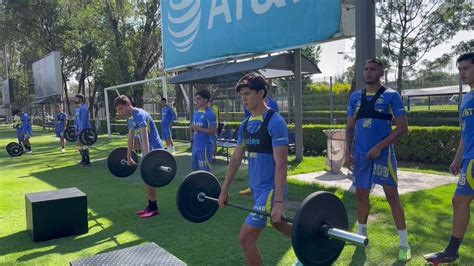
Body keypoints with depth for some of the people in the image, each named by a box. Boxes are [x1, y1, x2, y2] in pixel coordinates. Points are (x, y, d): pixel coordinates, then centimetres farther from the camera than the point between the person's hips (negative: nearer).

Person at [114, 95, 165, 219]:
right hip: (149, 150, 10)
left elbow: (145, 138, -29)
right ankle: (151, 206, 20)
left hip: (154, 150, -10)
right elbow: (131, 139, 18)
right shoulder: (131, 119, 11)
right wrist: (128, 157, 22)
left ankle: (154, 208, 2)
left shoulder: (140, 115, -21)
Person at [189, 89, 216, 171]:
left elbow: (213, 131, -19)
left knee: (205, 171, -2)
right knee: (195, 169, 17)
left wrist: (199, 128, -22)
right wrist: (192, 128, -1)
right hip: (195, 146, 9)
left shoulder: (210, 114, -14)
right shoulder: (196, 113, 12)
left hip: (205, 147, -9)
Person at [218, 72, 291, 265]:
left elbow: (281, 164, -22)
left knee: (246, 237, -10)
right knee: (277, 224, 27)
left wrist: (278, 201, -26)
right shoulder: (246, 124, 7)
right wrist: (224, 190, 13)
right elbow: (236, 158, 12)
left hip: (271, 189, -9)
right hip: (256, 188, 9)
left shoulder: (275, 122, -17)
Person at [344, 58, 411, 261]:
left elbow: (403, 127, -9)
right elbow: (350, 127, 14)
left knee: (392, 195, -2)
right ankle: (361, 234, 29)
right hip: (360, 154, 5)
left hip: (383, 154, -5)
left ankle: (404, 243, 7)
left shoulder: (391, 96, -4)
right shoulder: (355, 97, 10)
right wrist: (347, 150, 2)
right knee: (361, 194, 12)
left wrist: (379, 147, -16)